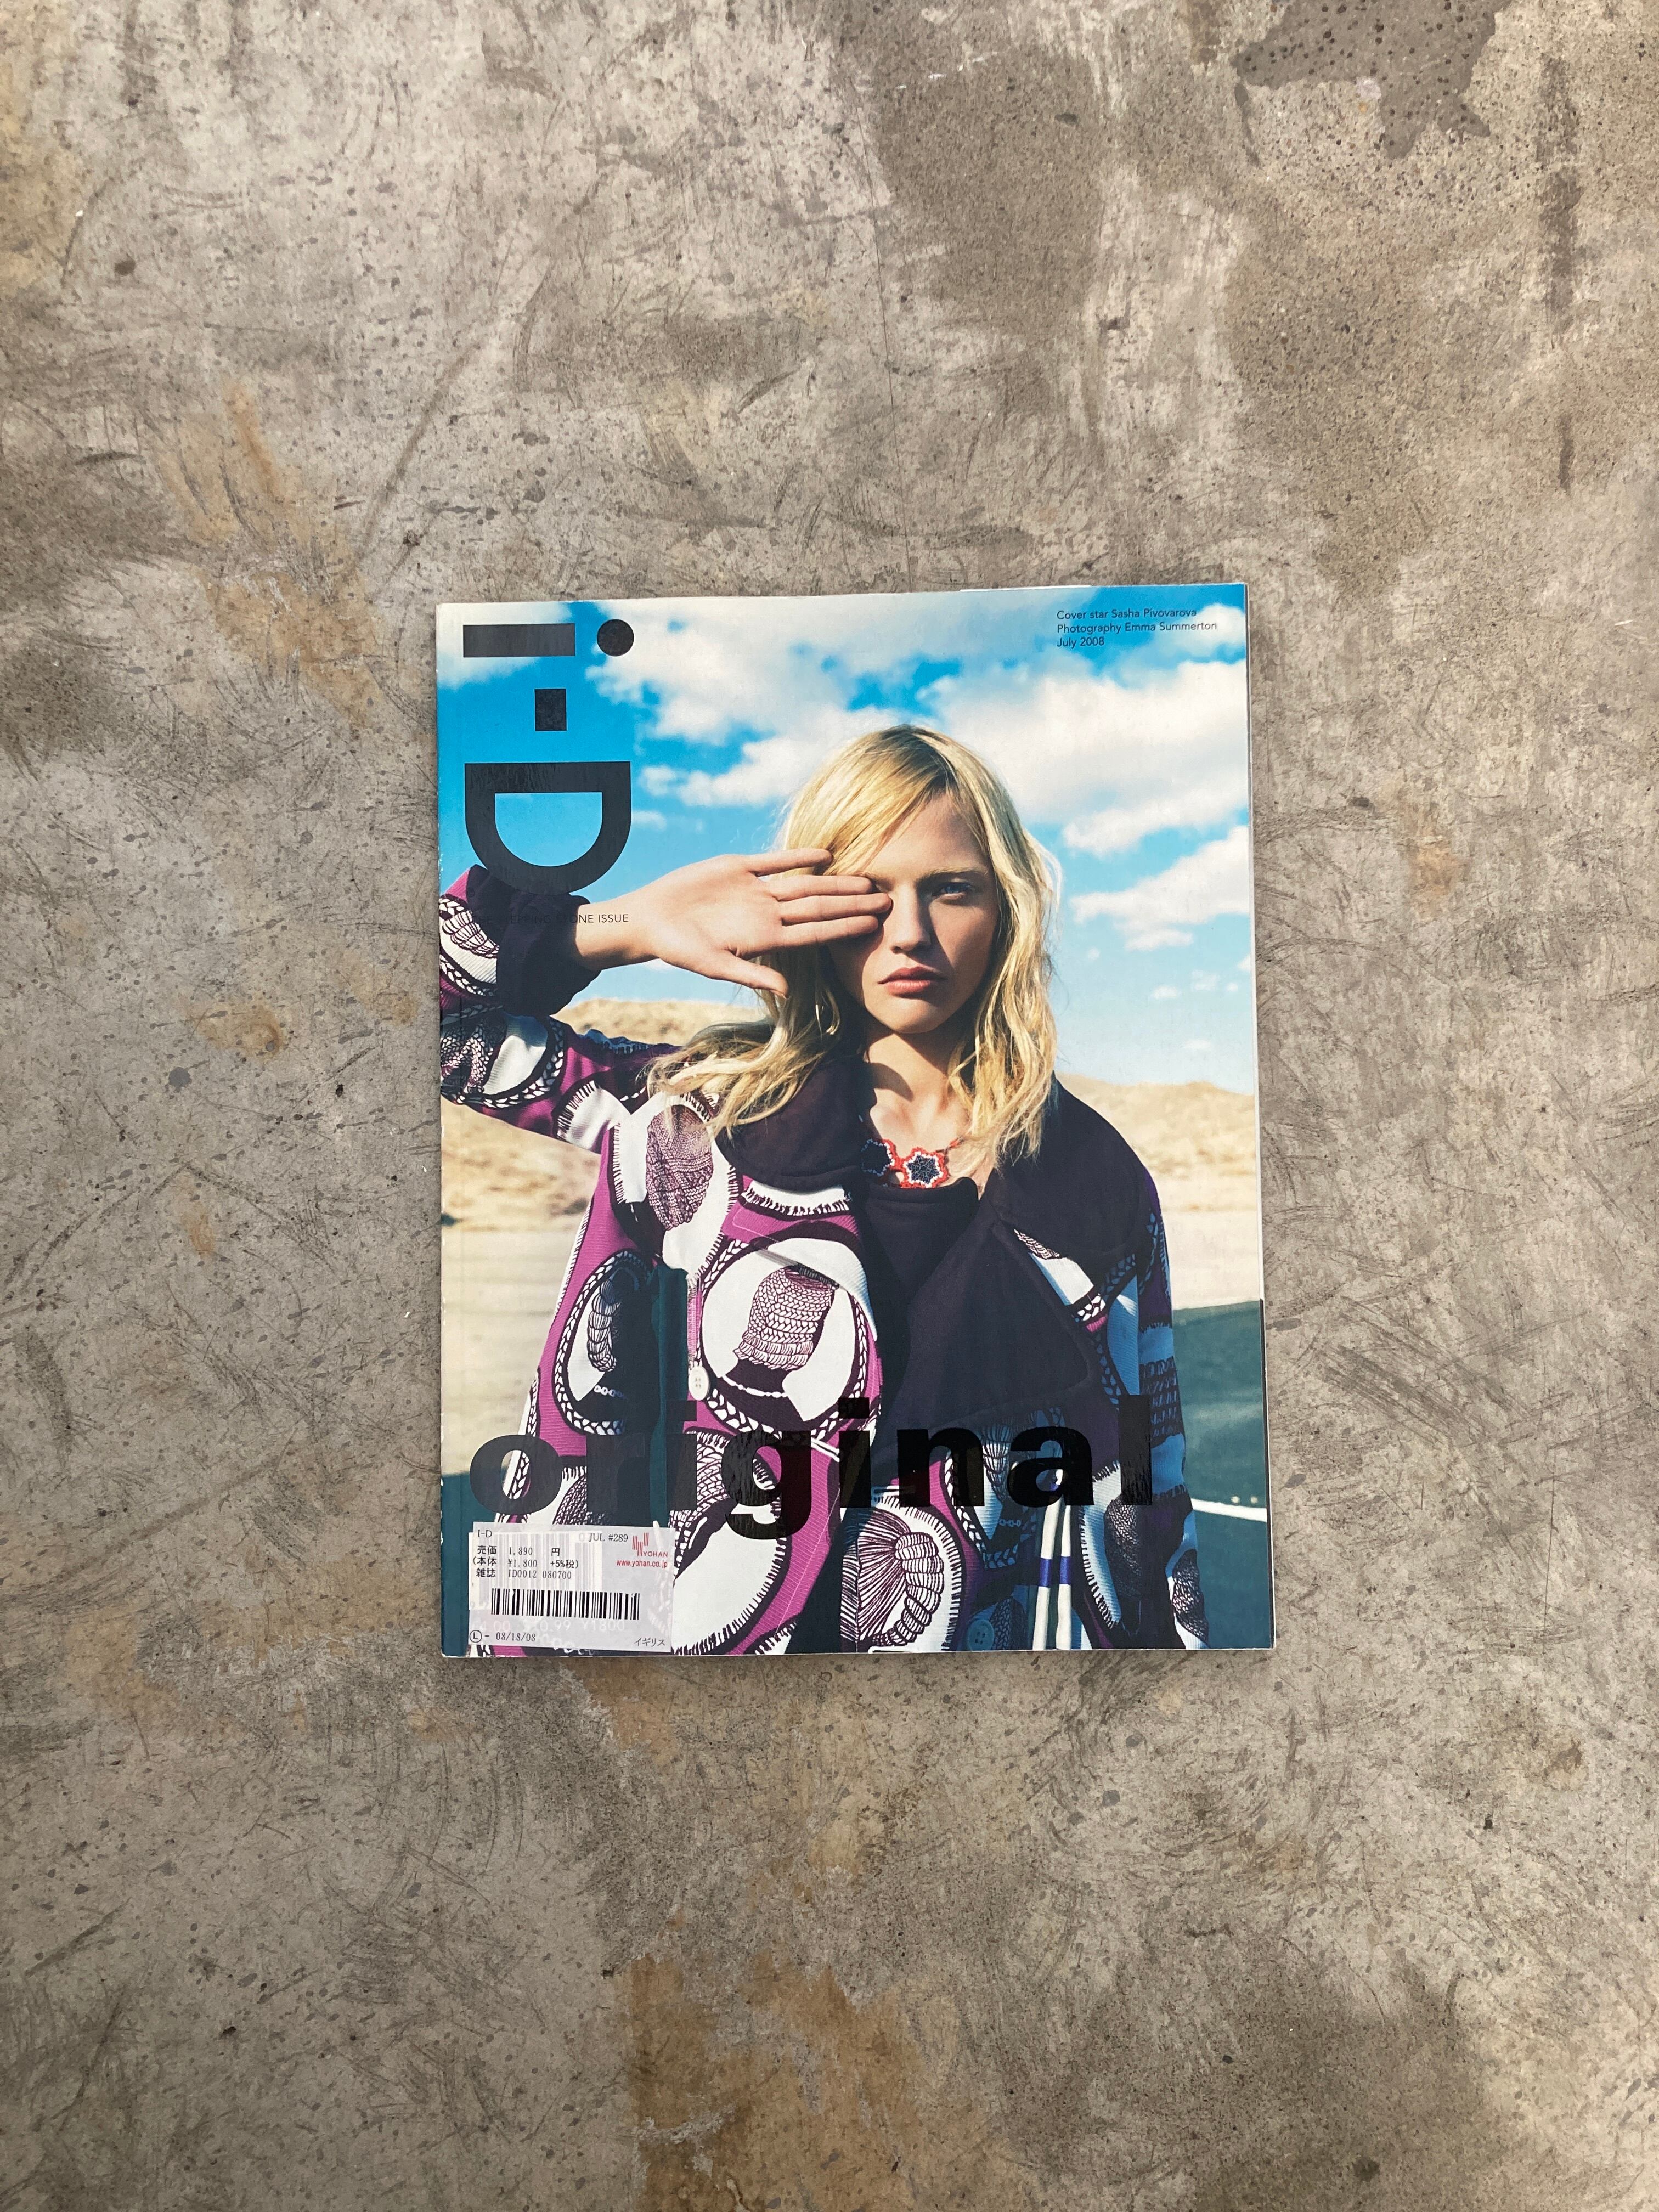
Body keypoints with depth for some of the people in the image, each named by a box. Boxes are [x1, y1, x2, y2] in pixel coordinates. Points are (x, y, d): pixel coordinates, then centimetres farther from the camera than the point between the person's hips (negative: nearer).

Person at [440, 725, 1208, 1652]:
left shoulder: (1096, 1177, -8)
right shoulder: (709, 1117, -9)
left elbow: (1147, 1500, -1)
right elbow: (447, 1014, -8)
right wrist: (631, 925, -18)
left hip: (1005, 1629, 1)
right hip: (724, 1626, 0)